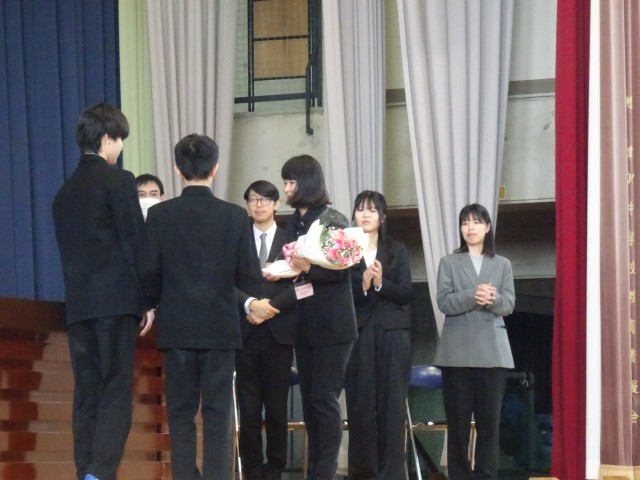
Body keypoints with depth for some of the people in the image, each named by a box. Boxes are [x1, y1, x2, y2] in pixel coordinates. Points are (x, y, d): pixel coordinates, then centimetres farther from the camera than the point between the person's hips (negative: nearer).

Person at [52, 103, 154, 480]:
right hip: (117, 299, -6)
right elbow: (136, 243, -7)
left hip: (78, 304, 6)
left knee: (87, 393, 7)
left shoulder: (65, 191, 16)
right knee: (116, 392, -9)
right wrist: (148, 300, -3)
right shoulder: (118, 180, -4)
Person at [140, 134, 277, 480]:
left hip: (177, 327, 0)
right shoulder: (235, 216, -3)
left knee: (181, 413, 4)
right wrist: (254, 303, 18)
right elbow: (249, 276, -3)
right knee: (218, 414, 2)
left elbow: (149, 273, -4)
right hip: (221, 327, 0)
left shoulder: (160, 215, -4)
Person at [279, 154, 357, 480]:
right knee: (309, 400, 8)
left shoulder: (332, 220, -7)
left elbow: (341, 269, -14)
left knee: (324, 399, -6)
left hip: (332, 325, -6)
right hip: (304, 324, 6)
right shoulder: (293, 224, 11)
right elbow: (294, 267, 14)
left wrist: (309, 268, -27)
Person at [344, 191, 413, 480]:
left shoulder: (397, 251, 10)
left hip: (392, 335, 1)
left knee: (391, 405, -2)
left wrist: (381, 283, -13)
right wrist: (363, 285, -18)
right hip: (358, 335, -1)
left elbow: (406, 294, 3)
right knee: (360, 405, -1)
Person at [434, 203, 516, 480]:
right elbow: (444, 302, -3)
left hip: (492, 350, 1)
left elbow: (509, 304, 3)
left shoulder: (502, 265, 14)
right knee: (458, 419, -1)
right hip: (457, 351, -1)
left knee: (489, 419, -1)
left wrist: (493, 299, -19)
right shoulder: (449, 263, 9)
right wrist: (473, 297, -20)